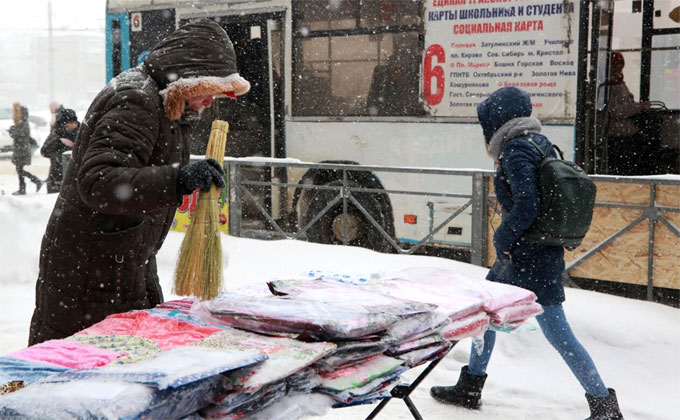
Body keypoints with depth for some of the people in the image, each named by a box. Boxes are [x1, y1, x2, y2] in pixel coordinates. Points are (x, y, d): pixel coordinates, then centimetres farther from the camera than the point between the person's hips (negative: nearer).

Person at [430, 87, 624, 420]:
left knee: (558, 334, -4)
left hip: (529, 258, -10)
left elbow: (526, 205, -25)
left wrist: (502, 239, -11)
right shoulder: (539, 143, 11)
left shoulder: (516, 150, -16)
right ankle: (469, 389, 31)